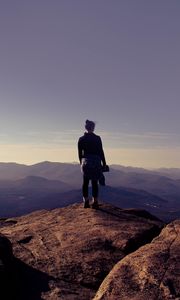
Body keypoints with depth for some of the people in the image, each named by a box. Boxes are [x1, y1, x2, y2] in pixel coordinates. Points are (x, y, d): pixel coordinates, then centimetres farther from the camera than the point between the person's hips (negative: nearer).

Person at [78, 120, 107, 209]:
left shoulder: (81, 139, 3)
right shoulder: (97, 138, -6)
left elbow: (80, 153, 8)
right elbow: (101, 151, -4)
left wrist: (81, 163, 20)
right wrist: (104, 163, 3)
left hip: (85, 162, 3)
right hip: (96, 162, -2)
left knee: (85, 182, 10)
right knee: (94, 183, 3)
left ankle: (86, 202, 12)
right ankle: (95, 202, 5)